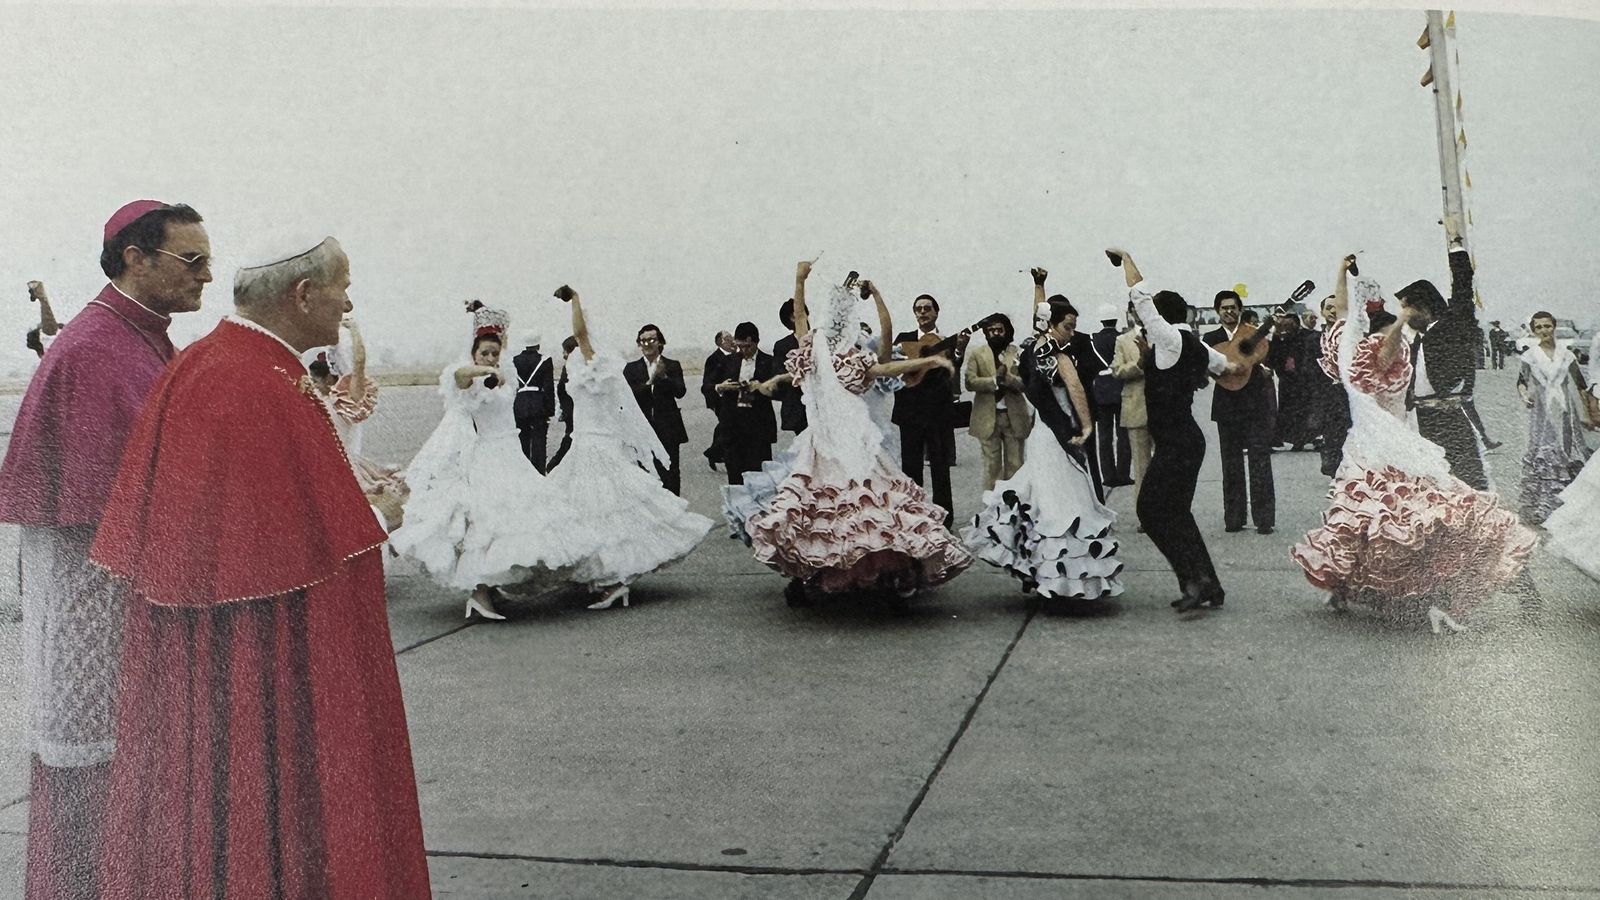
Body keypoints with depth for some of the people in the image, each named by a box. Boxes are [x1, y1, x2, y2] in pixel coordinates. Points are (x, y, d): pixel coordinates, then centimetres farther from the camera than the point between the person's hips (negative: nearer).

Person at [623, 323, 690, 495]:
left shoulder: (672, 366, 6)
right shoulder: (631, 368, 8)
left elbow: (680, 392, -7)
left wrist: (664, 377, -21)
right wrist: (649, 382, -17)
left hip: (667, 429, -1)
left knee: (670, 475, 0)